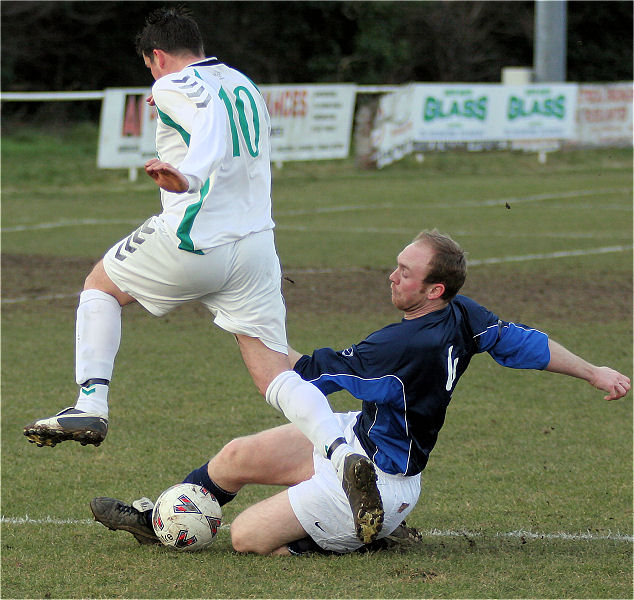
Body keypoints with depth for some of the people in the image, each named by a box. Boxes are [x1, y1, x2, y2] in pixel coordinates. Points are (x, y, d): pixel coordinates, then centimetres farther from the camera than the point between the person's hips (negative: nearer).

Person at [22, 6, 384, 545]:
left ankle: (90, 405, 10)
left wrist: (187, 176, -42)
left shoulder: (175, 86, -3)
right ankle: (344, 454, -24)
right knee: (274, 374, 0)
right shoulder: (245, 86, 21)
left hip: (193, 243, -6)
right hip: (256, 241, 6)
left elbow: (212, 125, -25)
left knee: (100, 285, 22)